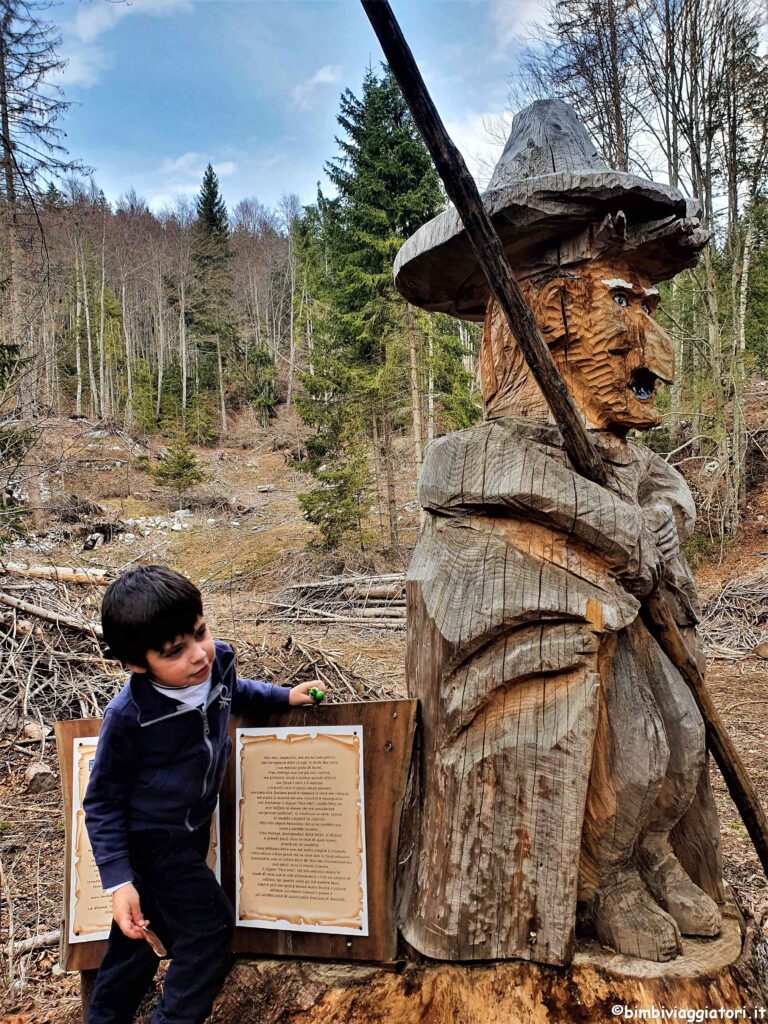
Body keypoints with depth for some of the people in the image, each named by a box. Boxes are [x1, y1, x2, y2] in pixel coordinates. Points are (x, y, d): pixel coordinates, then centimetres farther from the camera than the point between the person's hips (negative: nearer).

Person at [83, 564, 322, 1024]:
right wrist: (118, 880, -22)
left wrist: (283, 696, 8)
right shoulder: (129, 716, -33)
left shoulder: (219, 662, -18)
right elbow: (103, 801, -18)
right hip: (150, 839, -6)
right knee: (211, 926, -4)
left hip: (191, 827, 6)